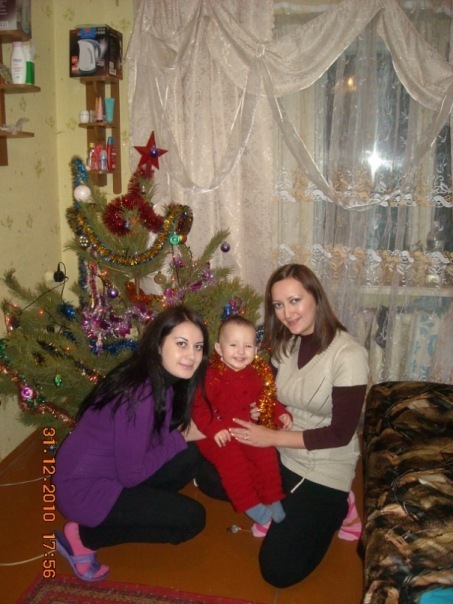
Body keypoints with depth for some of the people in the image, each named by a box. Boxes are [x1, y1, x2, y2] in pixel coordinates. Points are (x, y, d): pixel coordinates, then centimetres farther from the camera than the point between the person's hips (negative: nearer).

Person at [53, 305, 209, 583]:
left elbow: (155, 436, 7)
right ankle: (82, 536, 2)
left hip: (110, 469, 8)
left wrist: (184, 432, -10)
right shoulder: (141, 395, -30)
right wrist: (181, 438, -14)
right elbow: (131, 474, -23)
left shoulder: (162, 380, -3)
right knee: (192, 518, -6)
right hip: (83, 487, -8)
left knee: (190, 458, -1)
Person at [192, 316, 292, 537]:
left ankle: (273, 501, 5)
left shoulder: (257, 375, 5)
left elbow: (267, 399, 16)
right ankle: (254, 509, -12)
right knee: (233, 460, -27)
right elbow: (198, 405, -14)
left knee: (267, 454, -15)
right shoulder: (211, 375, -11)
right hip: (219, 435, -4)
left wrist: (281, 414, -1)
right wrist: (213, 428, -25)